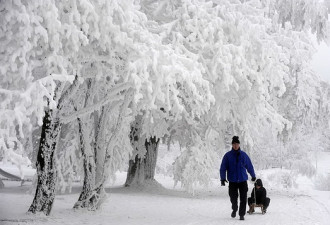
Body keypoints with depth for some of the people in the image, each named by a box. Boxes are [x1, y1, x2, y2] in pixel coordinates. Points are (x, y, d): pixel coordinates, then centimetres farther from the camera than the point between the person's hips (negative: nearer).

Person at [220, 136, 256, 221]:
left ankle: (242, 214, 5)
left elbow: (249, 166, 14)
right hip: (232, 181, -1)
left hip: (243, 180, 1)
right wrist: (223, 178, -14)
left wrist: (253, 176, 23)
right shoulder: (227, 155, -2)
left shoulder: (243, 155, 3)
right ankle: (234, 209, 34)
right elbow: (223, 168, -4)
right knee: (233, 198, 5)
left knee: (243, 198, -5)